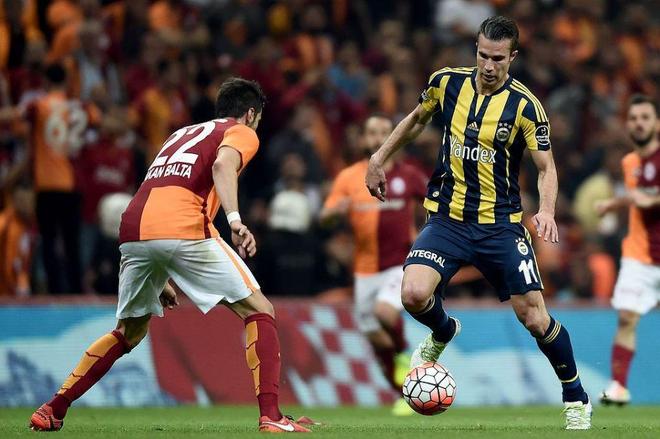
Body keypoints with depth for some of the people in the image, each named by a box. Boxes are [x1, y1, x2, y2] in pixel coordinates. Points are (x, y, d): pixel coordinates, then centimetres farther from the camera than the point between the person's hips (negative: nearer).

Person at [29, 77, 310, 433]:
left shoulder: (182, 133, 35)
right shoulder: (242, 133, 14)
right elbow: (222, 164, -10)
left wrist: (162, 279, 38)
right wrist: (235, 219, -22)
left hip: (133, 230, 7)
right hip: (183, 229, -7)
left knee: (129, 333, 24)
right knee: (259, 311, 3)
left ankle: (53, 410, 23)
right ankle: (270, 415, -10)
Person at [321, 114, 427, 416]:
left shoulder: (408, 176, 0)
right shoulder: (349, 177, 2)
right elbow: (324, 217, -4)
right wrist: (337, 209, -26)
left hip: (401, 263, -3)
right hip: (366, 268, 3)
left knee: (385, 311, -30)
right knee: (375, 336, 5)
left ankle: (403, 355, -1)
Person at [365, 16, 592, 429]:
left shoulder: (524, 105, -11)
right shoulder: (447, 83, -2)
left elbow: (546, 167, -8)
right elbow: (417, 120, 19)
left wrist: (547, 211, -26)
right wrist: (379, 158, 19)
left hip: (501, 225, -2)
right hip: (448, 219, 2)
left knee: (535, 318, -7)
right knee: (414, 294, -21)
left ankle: (576, 397, 16)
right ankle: (443, 334, 16)